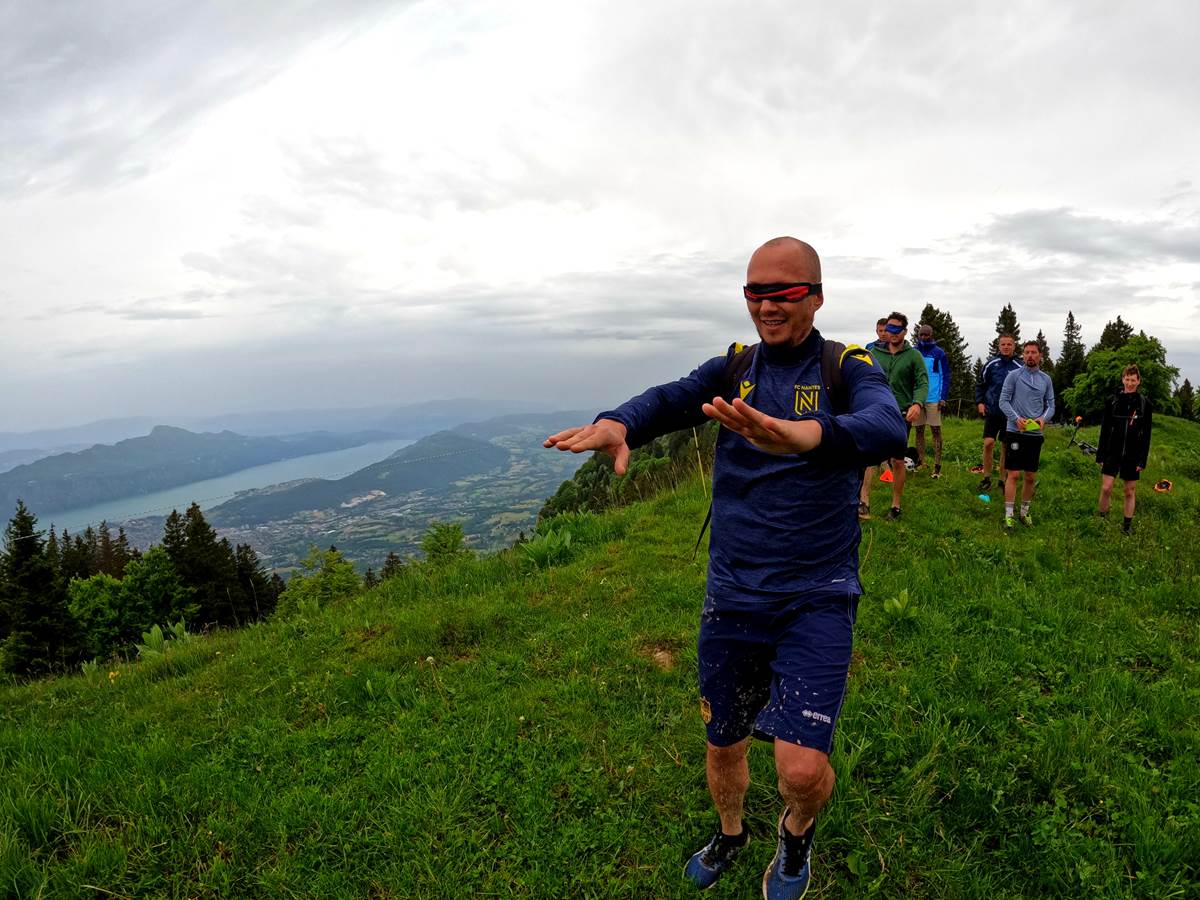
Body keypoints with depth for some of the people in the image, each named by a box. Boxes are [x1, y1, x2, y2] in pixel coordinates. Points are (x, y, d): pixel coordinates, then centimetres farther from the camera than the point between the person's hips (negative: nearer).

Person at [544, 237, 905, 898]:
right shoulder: (734, 367, 4)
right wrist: (618, 423, -38)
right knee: (723, 744, 17)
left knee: (803, 768, -12)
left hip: (816, 596, -3)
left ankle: (797, 831, 26)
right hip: (731, 594, 3)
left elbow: (886, 427, -26)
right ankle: (730, 835, 51)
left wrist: (805, 435, -49)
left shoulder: (846, 369, -5)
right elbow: (673, 398, -14)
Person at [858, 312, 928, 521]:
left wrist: (918, 403, -25)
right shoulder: (874, 352, 5)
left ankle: (896, 506, 21)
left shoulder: (913, 355, 0)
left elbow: (923, 383, -7)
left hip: (901, 414, -1)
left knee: (898, 461, 8)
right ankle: (863, 503, -17)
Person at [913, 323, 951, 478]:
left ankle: (937, 465, 0)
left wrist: (943, 398, -9)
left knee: (936, 431, -1)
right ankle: (920, 461, 18)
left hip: (934, 399, -3)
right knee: (919, 430, 9)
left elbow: (945, 377, -1)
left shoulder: (939, 353, 0)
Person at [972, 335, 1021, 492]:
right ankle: (986, 478, 5)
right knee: (988, 443, -8)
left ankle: (1003, 479, 18)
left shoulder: (1019, 367, -2)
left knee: (1006, 447, 8)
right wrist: (980, 402, 0)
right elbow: (980, 385, 10)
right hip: (992, 412, 0)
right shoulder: (991, 364, 0)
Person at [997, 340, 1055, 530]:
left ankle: (1025, 511, 24)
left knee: (1031, 477, 9)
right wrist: (1016, 418, -19)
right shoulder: (1013, 375, -2)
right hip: (1015, 431, -4)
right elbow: (1003, 401, -4)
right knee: (1013, 474, -7)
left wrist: (1044, 418, -10)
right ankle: (1008, 515, -3)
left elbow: (1051, 405, 11)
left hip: (1035, 434, 4)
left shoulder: (1046, 379, 9)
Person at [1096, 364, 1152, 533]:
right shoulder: (1112, 401, 0)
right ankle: (1101, 518, 8)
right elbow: (1104, 430, 3)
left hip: (1132, 455, 0)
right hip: (1112, 452, 0)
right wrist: (1101, 455, 1)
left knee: (1130, 491, 7)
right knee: (1106, 488, -8)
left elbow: (1146, 435, 0)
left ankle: (1127, 526, 17)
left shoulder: (1144, 404, -1)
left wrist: (1143, 459, -4)